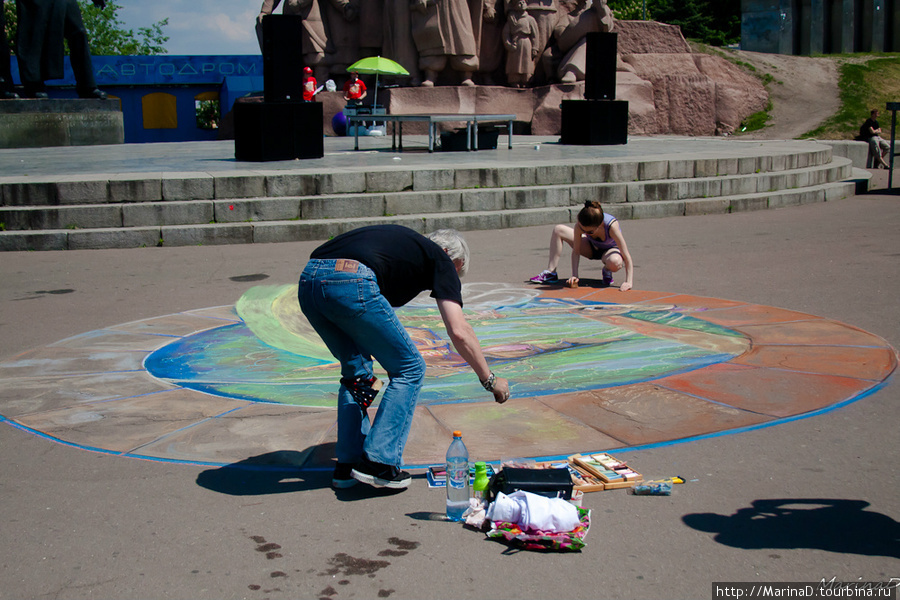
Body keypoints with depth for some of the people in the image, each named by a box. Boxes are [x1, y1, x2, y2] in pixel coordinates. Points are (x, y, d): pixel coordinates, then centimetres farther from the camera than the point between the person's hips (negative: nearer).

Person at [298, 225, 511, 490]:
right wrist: (490, 379, 18)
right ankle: (378, 463, 7)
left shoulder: (405, 242, 37)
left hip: (307, 281, 8)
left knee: (356, 372, 26)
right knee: (409, 369, 11)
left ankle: (347, 465, 25)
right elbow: (459, 332, 6)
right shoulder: (440, 259, 18)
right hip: (349, 283, -8)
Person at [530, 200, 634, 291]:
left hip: (611, 249, -4)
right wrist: (574, 275, -29)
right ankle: (551, 273, -2)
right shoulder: (580, 224, -30)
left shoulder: (611, 225, -40)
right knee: (558, 230, -10)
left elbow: (627, 257, -37)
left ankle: (607, 271, -4)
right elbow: (576, 251, -20)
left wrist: (628, 282, -44)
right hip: (593, 247, 4)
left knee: (615, 263, -43)